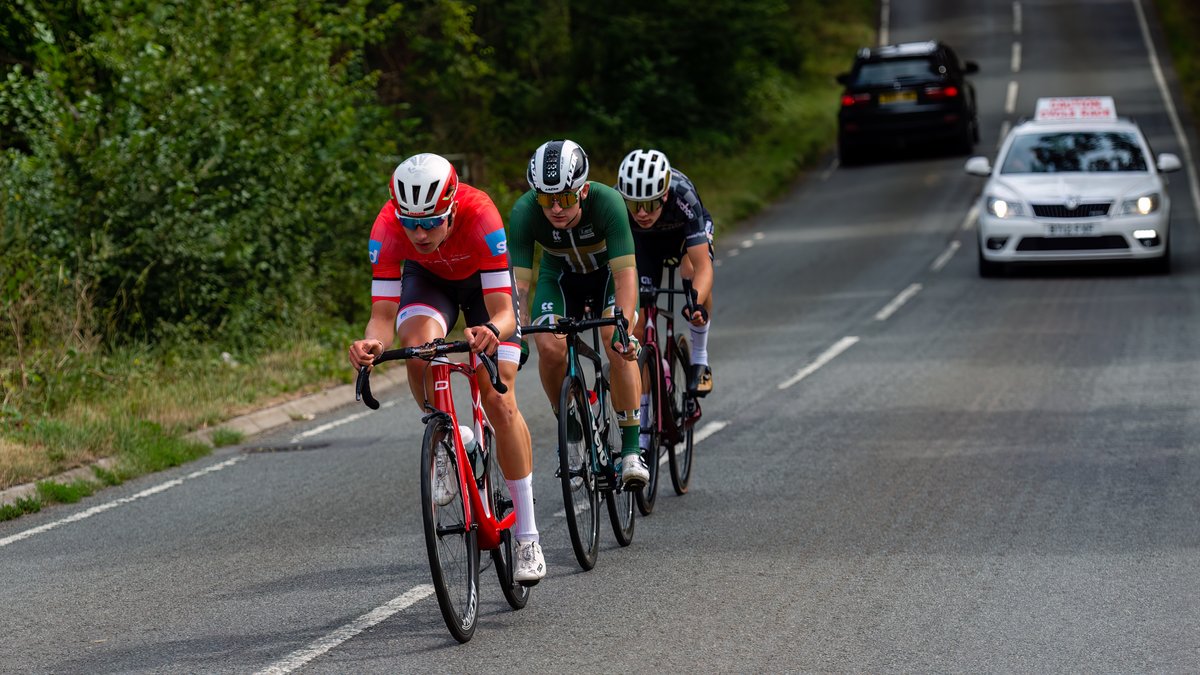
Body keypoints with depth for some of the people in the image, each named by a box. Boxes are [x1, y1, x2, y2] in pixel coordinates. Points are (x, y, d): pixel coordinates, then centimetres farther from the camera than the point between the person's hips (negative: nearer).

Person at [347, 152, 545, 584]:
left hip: (483, 280, -1)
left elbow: (503, 312, -42)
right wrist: (372, 343, -57)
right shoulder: (388, 228, -35)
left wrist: (493, 332, -65)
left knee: (500, 402, -11)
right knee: (419, 346, -33)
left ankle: (526, 535, -1)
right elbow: (383, 315, -34)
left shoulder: (480, 215, -41)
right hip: (427, 279, 2)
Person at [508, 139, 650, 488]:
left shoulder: (607, 203, -37)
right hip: (560, 276, 2)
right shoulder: (525, 212, -32)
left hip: (608, 272, -2)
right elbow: (518, 281, -31)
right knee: (550, 348, -21)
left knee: (618, 345, -25)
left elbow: (625, 273, -40)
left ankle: (631, 449, -15)